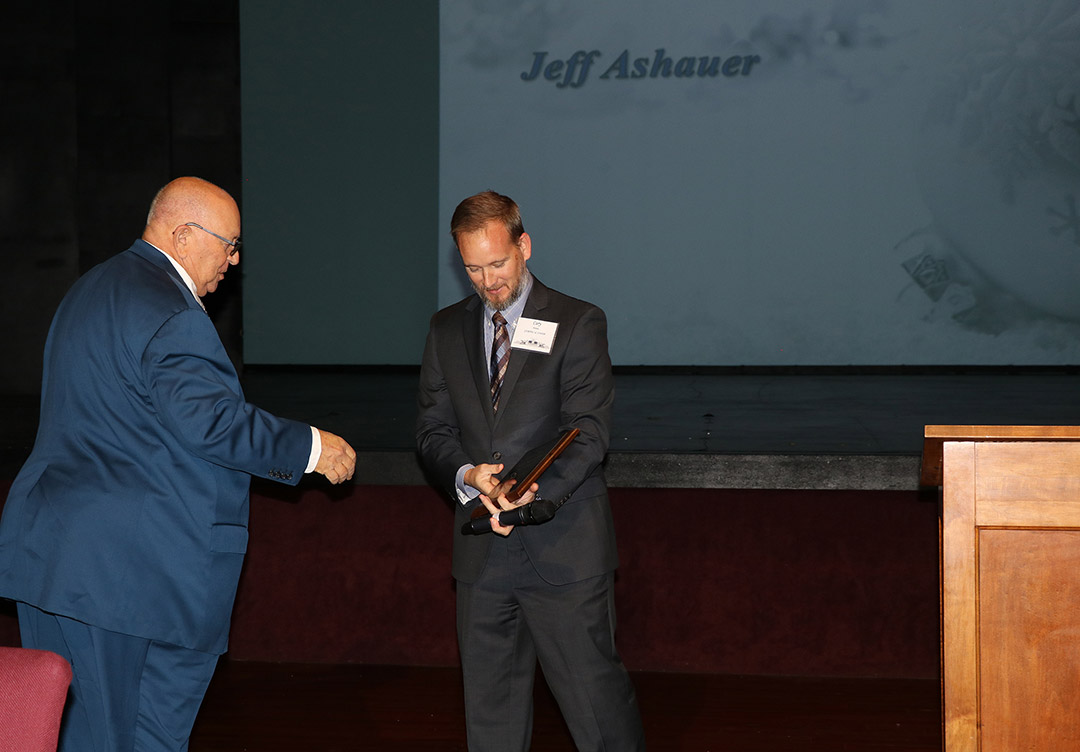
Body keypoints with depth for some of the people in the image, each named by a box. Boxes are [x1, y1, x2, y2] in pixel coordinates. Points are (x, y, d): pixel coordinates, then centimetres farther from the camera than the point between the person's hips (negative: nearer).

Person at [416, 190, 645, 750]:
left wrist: (535, 493, -26)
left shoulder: (578, 324, -3)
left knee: (594, 695, -3)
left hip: (563, 550, -4)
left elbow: (587, 435, -10)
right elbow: (431, 430, 9)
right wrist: (468, 476, -13)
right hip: (482, 554, 4)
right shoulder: (447, 330, 11)